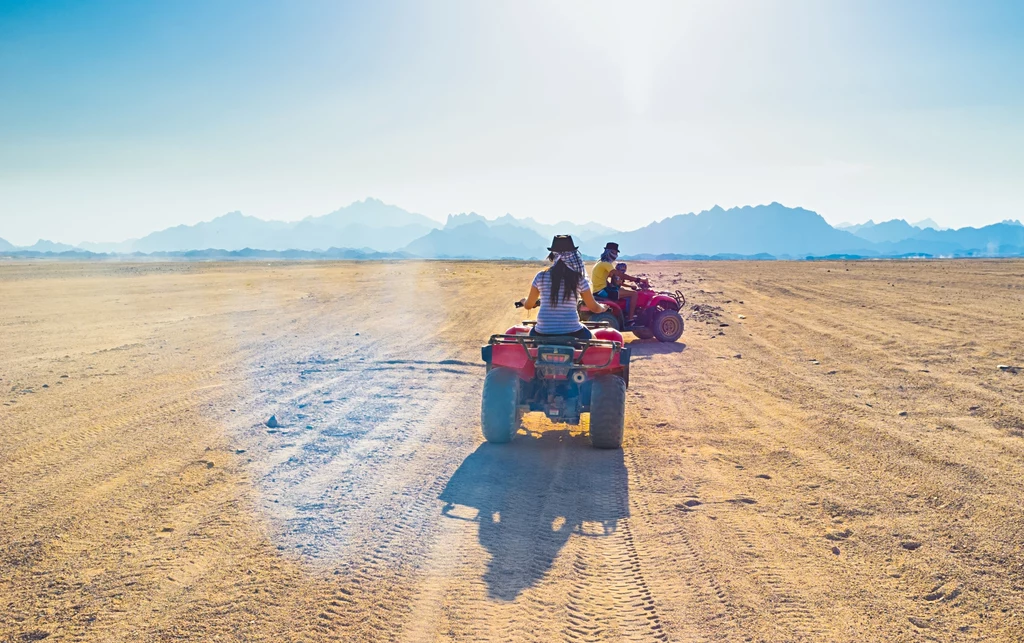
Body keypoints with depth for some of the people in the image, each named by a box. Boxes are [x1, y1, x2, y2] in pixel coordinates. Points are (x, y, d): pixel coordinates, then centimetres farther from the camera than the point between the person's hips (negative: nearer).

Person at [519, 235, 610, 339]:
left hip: (543, 333, 1)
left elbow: (528, 305, 13)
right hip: (571, 333, -1)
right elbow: (594, 307, 8)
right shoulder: (578, 279, -2)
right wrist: (603, 307, 32)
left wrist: (524, 300, 37)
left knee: (532, 332, 36)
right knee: (590, 336, 30)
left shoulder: (540, 277, 1)